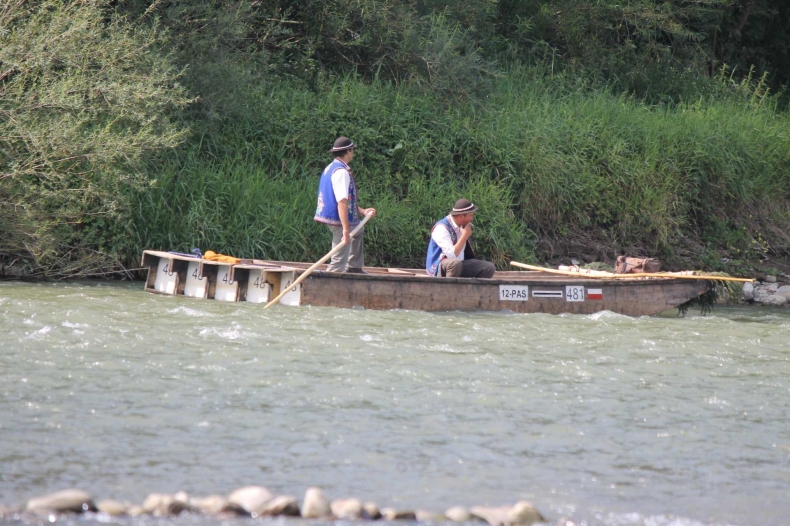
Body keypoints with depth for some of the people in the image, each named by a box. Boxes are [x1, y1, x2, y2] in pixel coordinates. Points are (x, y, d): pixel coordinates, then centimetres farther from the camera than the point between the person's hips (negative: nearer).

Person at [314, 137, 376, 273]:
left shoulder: (330, 168, 12)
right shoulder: (341, 172, -20)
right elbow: (342, 202, -29)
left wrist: (363, 211, 18)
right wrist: (346, 229, -33)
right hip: (339, 220, -11)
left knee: (358, 230, 37)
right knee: (339, 262, -8)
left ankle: (354, 267, 42)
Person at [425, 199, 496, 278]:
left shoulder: (461, 226, 6)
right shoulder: (441, 228, -20)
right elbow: (452, 255, -28)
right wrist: (465, 236, -21)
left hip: (460, 265, 8)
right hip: (439, 268, -8)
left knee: (489, 267, -6)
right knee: (455, 263, -41)